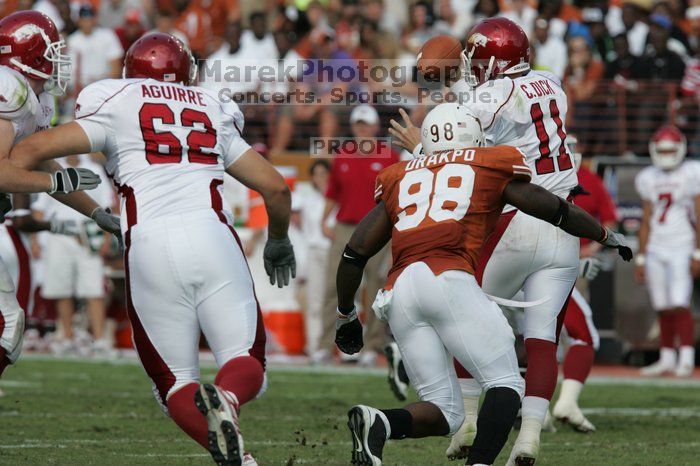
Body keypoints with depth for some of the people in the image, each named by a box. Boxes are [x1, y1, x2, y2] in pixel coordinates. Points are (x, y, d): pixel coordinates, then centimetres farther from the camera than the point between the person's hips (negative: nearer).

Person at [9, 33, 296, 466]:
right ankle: (226, 396, -32)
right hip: (211, 235, 1)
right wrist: (279, 243, 43)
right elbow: (276, 187, 25)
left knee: (176, 382, 9)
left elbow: (33, 149, 6)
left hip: (150, 243, -1)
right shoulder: (214, 114, 24)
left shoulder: (115, 106, 15)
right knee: (247, 364, 6)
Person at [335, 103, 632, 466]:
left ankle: (376, 423, -20)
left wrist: (345, 314, 35)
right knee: (505, 385, 4)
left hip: (398, 294, 4)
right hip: (448, 280, -4)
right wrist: (607, 236, 41)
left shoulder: (400, 179, 28)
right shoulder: (492, 167, 20)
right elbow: (556, 211, 24)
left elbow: (355, 252, 23)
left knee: (444, 413, 8)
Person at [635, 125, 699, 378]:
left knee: (679, 305, -14)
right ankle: (667, 359, 14)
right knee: (663, 309, 6)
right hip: (655, 250, 5)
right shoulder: (648, 179, 12)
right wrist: (641, 258, 15)